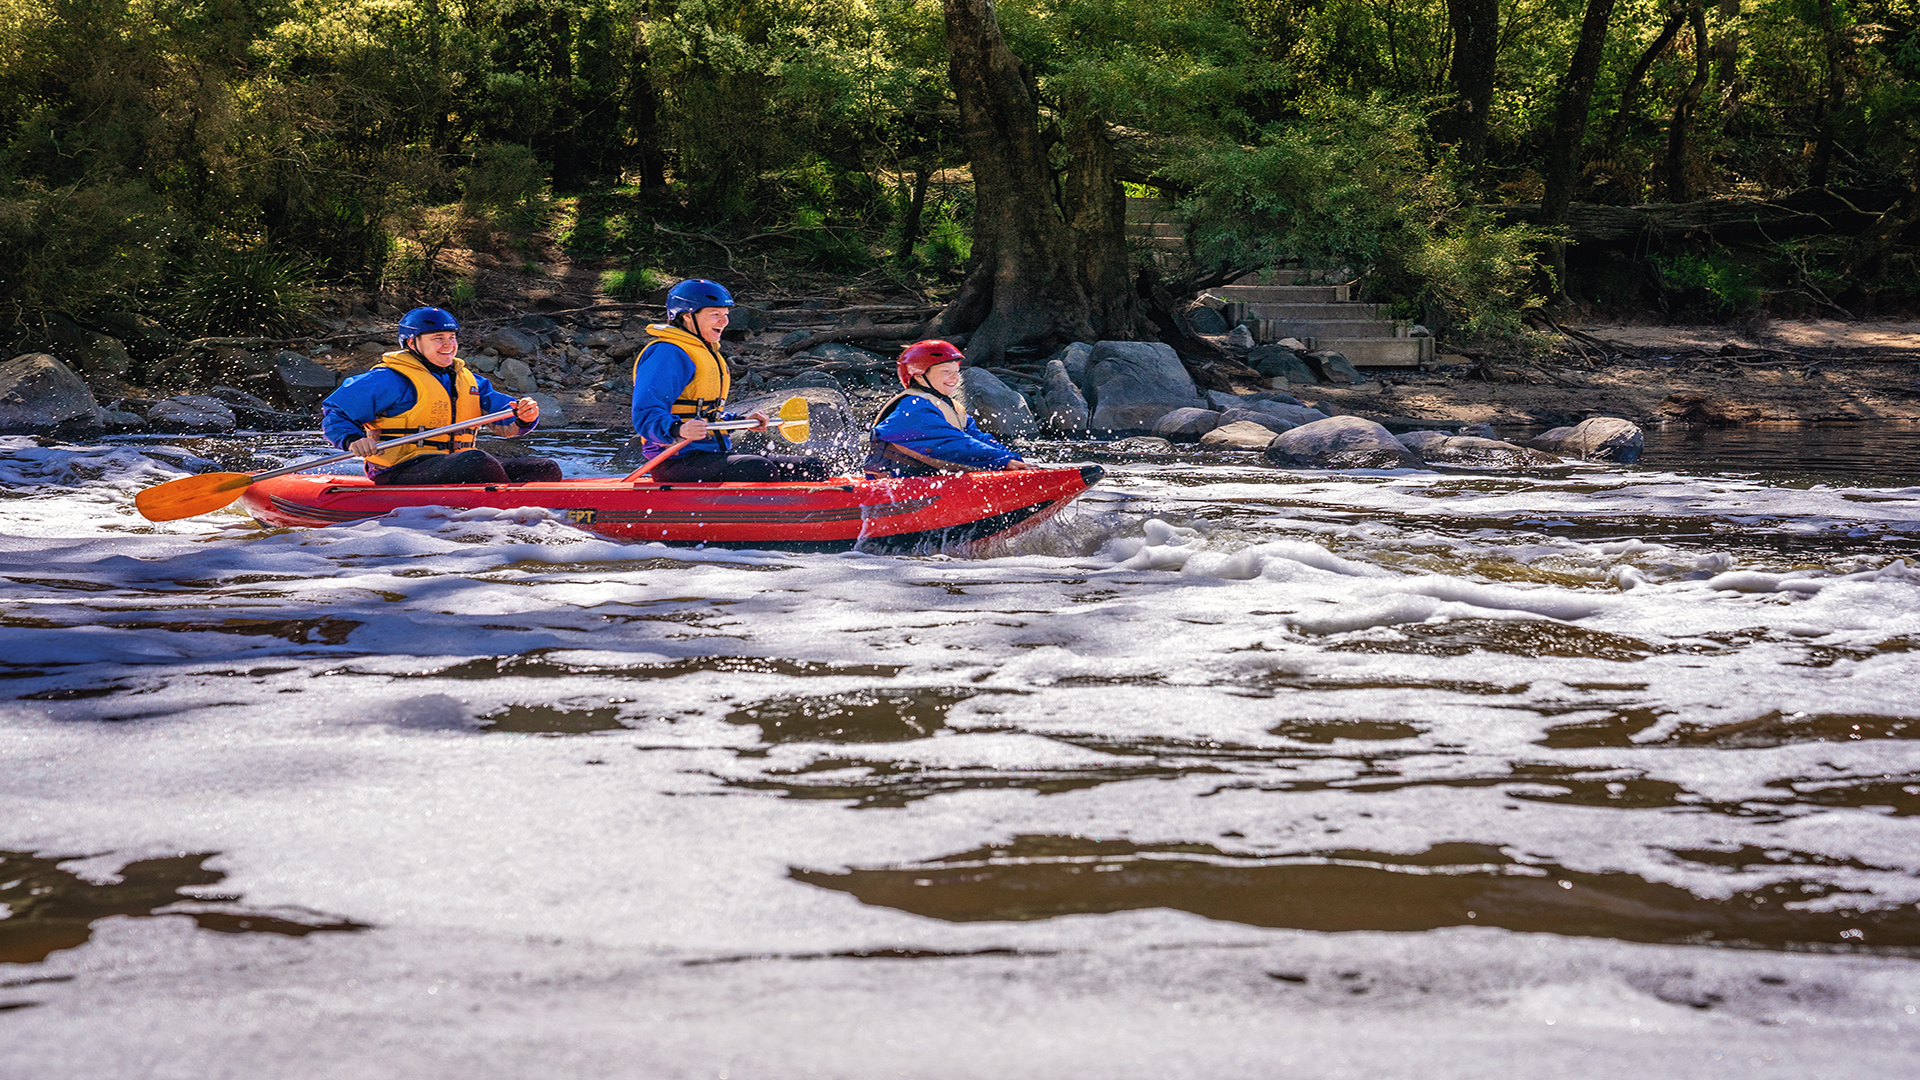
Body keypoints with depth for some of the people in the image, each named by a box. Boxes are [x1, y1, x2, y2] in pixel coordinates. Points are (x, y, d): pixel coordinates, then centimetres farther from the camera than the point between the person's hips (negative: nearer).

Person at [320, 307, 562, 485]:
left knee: (547, 469, -8)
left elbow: (506, 423, 14)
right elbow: (334, 413, 0)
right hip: (400, 475, -7)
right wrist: (352, 440, -22)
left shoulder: (469, 381, 21)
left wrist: (524, 417, -11)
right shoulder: (390, 379, 0)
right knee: (477, 459, -36)